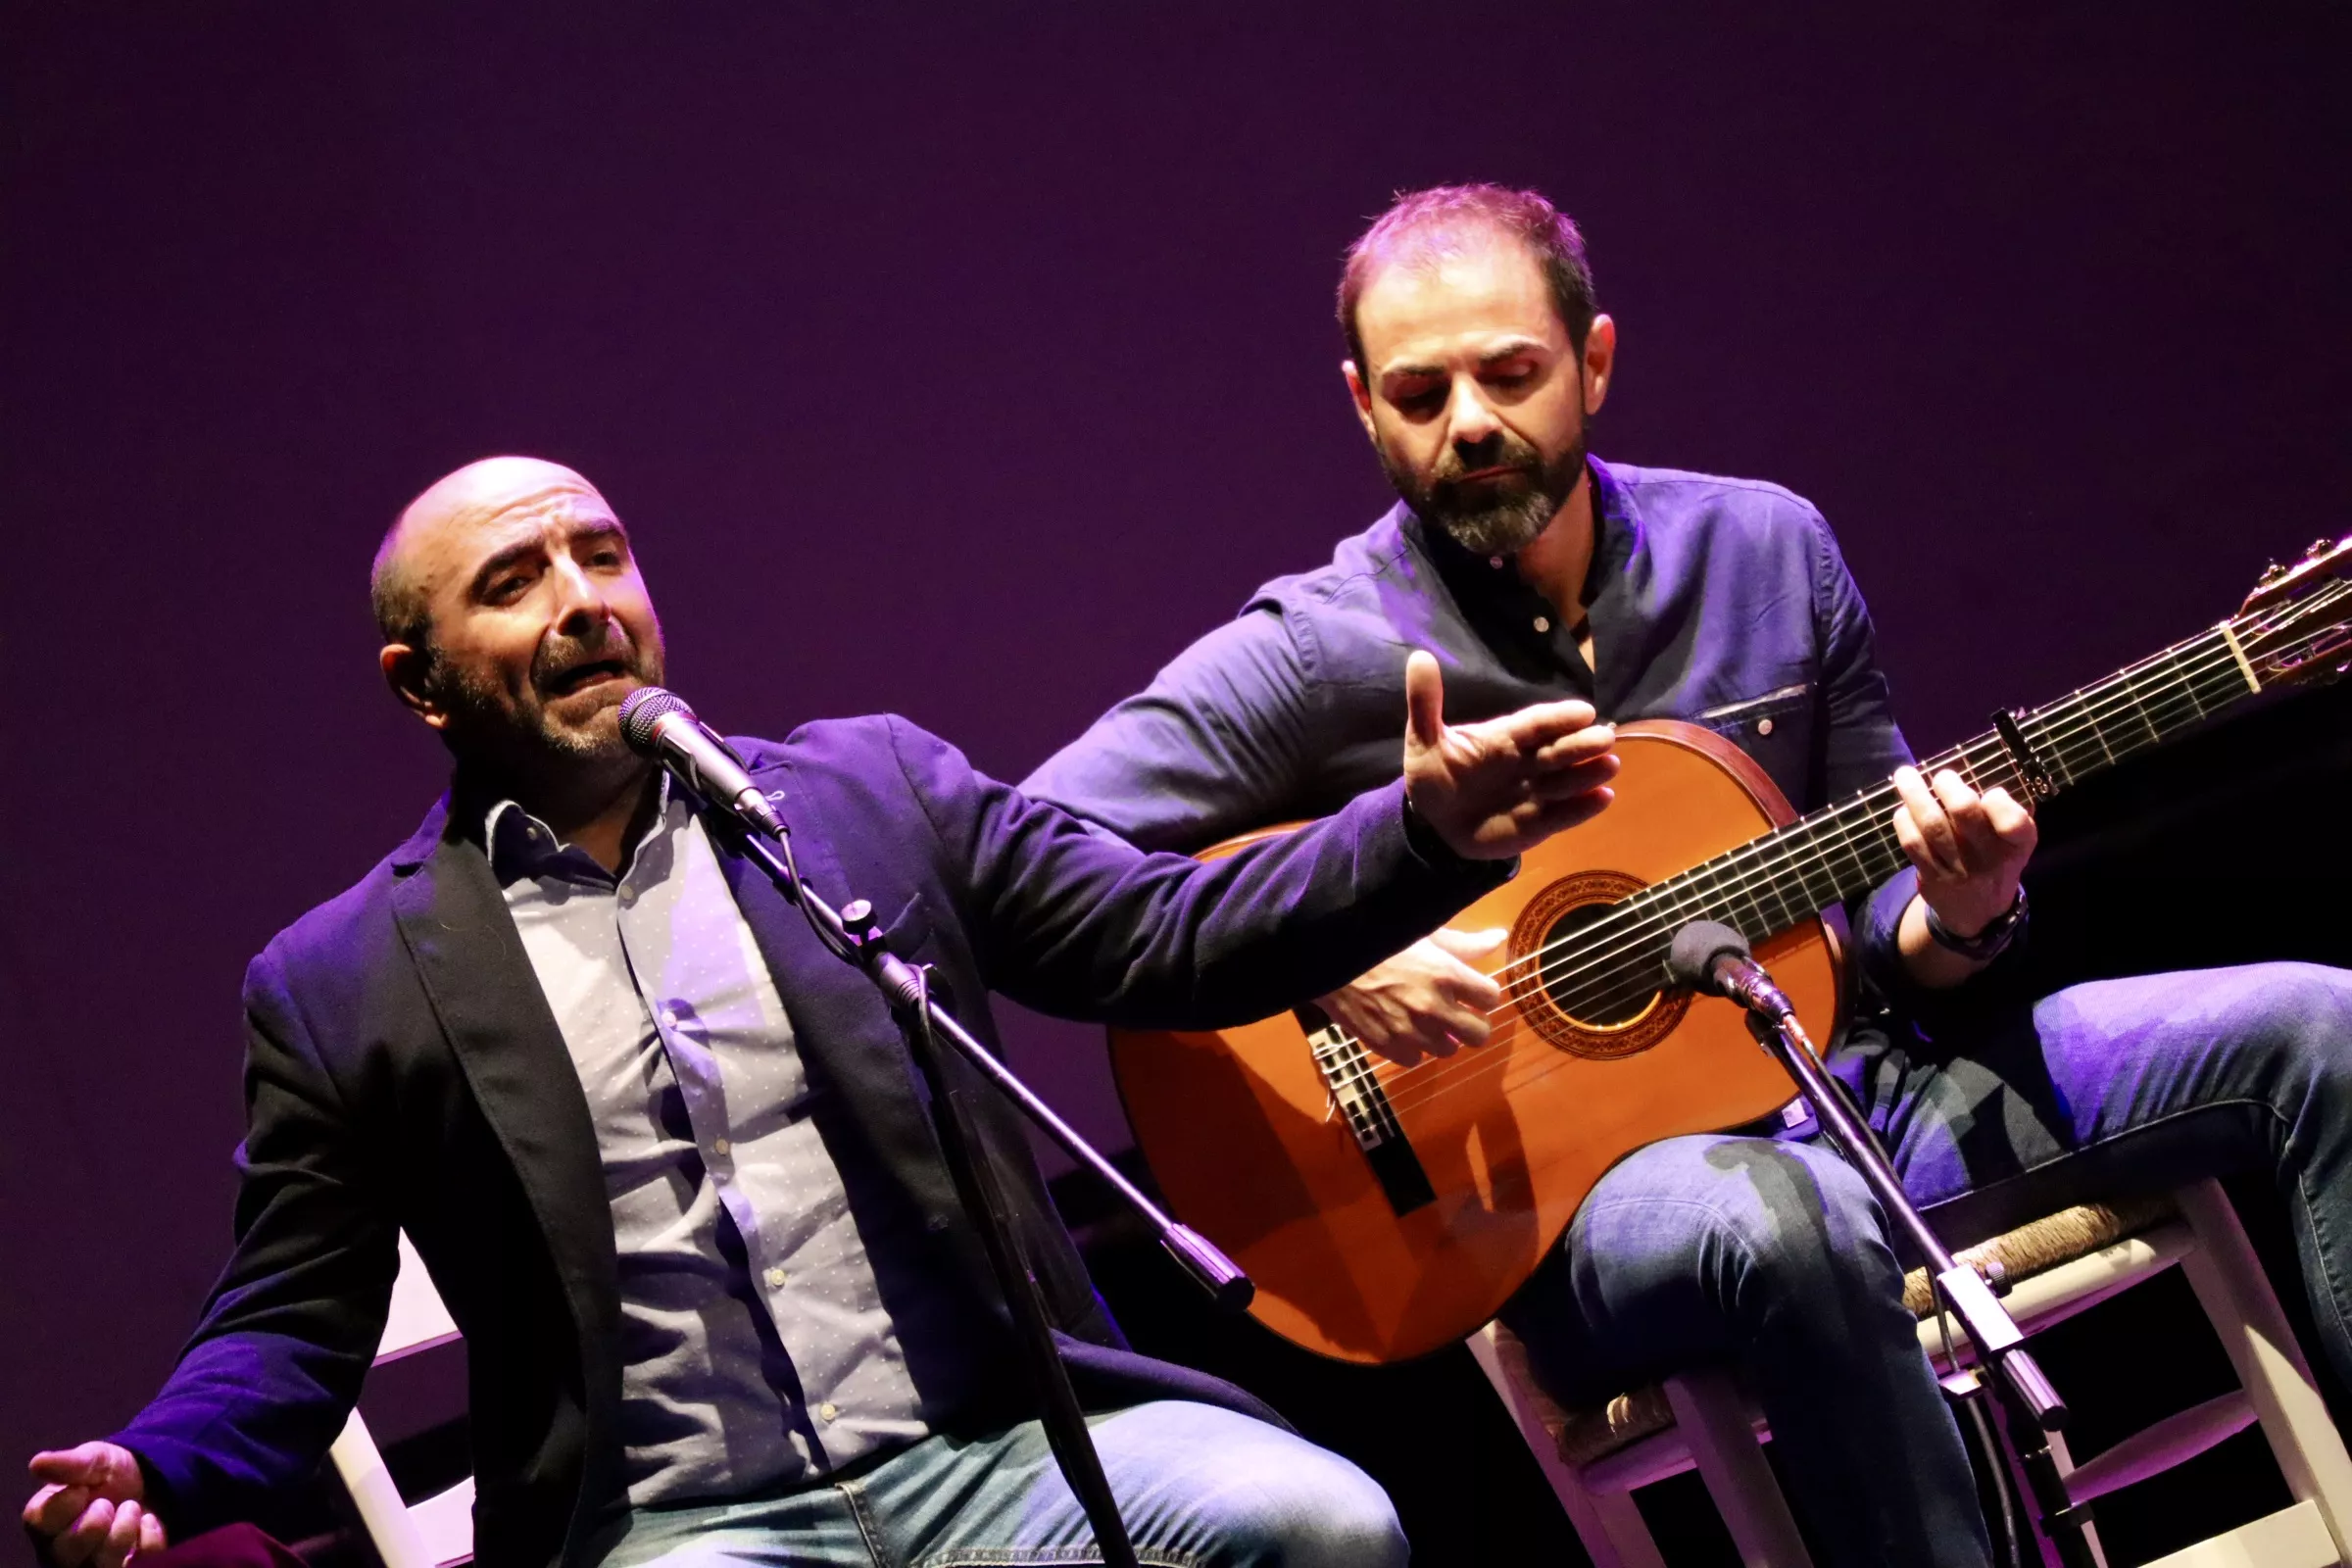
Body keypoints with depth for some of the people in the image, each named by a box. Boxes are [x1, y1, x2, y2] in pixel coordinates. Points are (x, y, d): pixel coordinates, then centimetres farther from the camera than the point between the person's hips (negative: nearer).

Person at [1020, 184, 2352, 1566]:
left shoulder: (1767, 548, 7)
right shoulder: (1316, 657, -7)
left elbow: (1871, 895, 15)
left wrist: (1952, 921, -9)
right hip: (1560, 1177, -5)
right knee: (1780, 1217, -42)